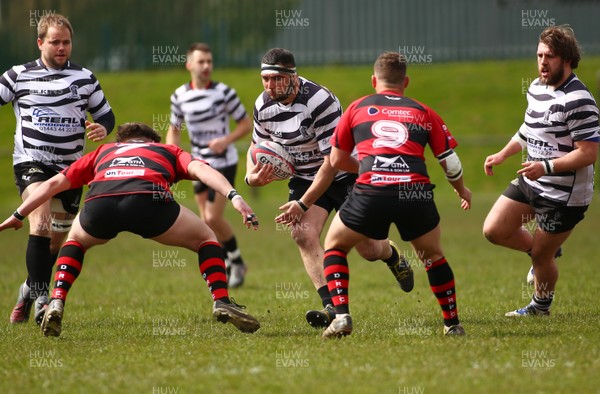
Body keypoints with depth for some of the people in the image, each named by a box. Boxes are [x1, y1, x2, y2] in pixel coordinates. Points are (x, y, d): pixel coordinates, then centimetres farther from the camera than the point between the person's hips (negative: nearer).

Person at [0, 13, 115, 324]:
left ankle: (30, 290, 33)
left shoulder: (84, 78, 7)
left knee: (59, 240, 10)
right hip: (31, 163, -3)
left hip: (70, 167, 3)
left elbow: (106, 115, 13)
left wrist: (103, 128, -10)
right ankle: (40, 297, -22)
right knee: (40, 224, -25)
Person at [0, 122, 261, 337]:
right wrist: (234, 196, 4)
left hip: (99, 202, 2)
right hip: (147, 199, -2)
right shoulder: (167, 151, 37)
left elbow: (54, 183, 39)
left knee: (75, 241, 36)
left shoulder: (103, 152, 42)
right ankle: (221, 303, 4)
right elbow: (200, 169, 15)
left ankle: (56, 304, 17)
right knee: (206, 239, 23)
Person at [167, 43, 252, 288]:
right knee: (207, 221, 7)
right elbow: (174, 129, 13)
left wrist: (226, 140, -21)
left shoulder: (224, 92, -12)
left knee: (213, 218, -14)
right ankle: (227, 264, 27)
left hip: (224, 163, -5)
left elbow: (246, 124, -5)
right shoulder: (180, 96, 0)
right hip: (200, 165, 5)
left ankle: (236, 261, 8)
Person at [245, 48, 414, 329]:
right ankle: (332, 307, -24)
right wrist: (252, 176, -11)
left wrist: (303, 204, -27)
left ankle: (392, 254, 40)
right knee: (303, 234, -23)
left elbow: (332, 161, -28)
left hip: (344, 176, -5)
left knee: (368, 250, 1)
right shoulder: (263, 105, -9)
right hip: (304, 177, 5)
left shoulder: (320, 102, -29)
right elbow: (257, 145, 11)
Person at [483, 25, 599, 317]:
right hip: (530, 184, 8)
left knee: (540, 256, 3)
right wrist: (502, 155, 19)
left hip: (564, 194, -8)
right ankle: (546, 250, 28)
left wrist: (546, 166, -33)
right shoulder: (537, 88, 5)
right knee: (493, 230, 4)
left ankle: (541, 306, 32)